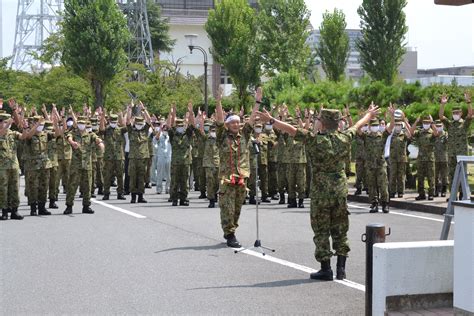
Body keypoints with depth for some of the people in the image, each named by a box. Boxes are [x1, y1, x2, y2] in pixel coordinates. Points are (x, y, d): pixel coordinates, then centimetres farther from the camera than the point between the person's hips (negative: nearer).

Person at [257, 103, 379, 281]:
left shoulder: (315, 140, -13)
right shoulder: (344, 139, 1)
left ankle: (326, 270, 4)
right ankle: (341, 269, 12)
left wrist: (271, 120, -3)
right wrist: (369, 115, 38)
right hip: (341, 190, 4)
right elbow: (357, 126, 19)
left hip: (321, 192, -4)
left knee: (321, 231, 4)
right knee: (340, 231, 11)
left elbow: (291, 130, -11)